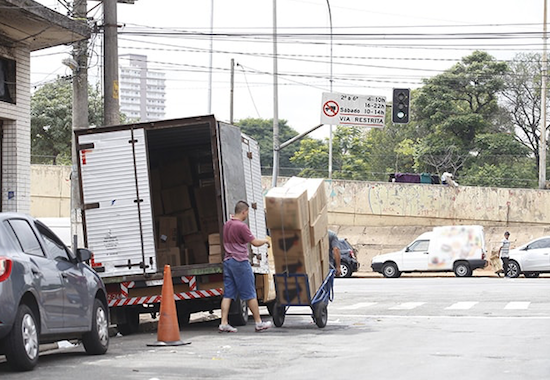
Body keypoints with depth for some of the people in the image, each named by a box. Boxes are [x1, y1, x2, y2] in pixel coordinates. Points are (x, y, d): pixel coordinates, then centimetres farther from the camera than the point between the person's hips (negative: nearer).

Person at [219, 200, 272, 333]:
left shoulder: (227, 225, 11)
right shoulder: (241, 226, -14)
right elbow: (255, 242, -10)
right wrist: (266, 241, 6)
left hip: (228, 261, 7)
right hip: (240, 262, -7)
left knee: (228, 294, 5)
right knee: (250, 294, 1)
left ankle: (224, 323, -2)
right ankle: (259, 322, 7)